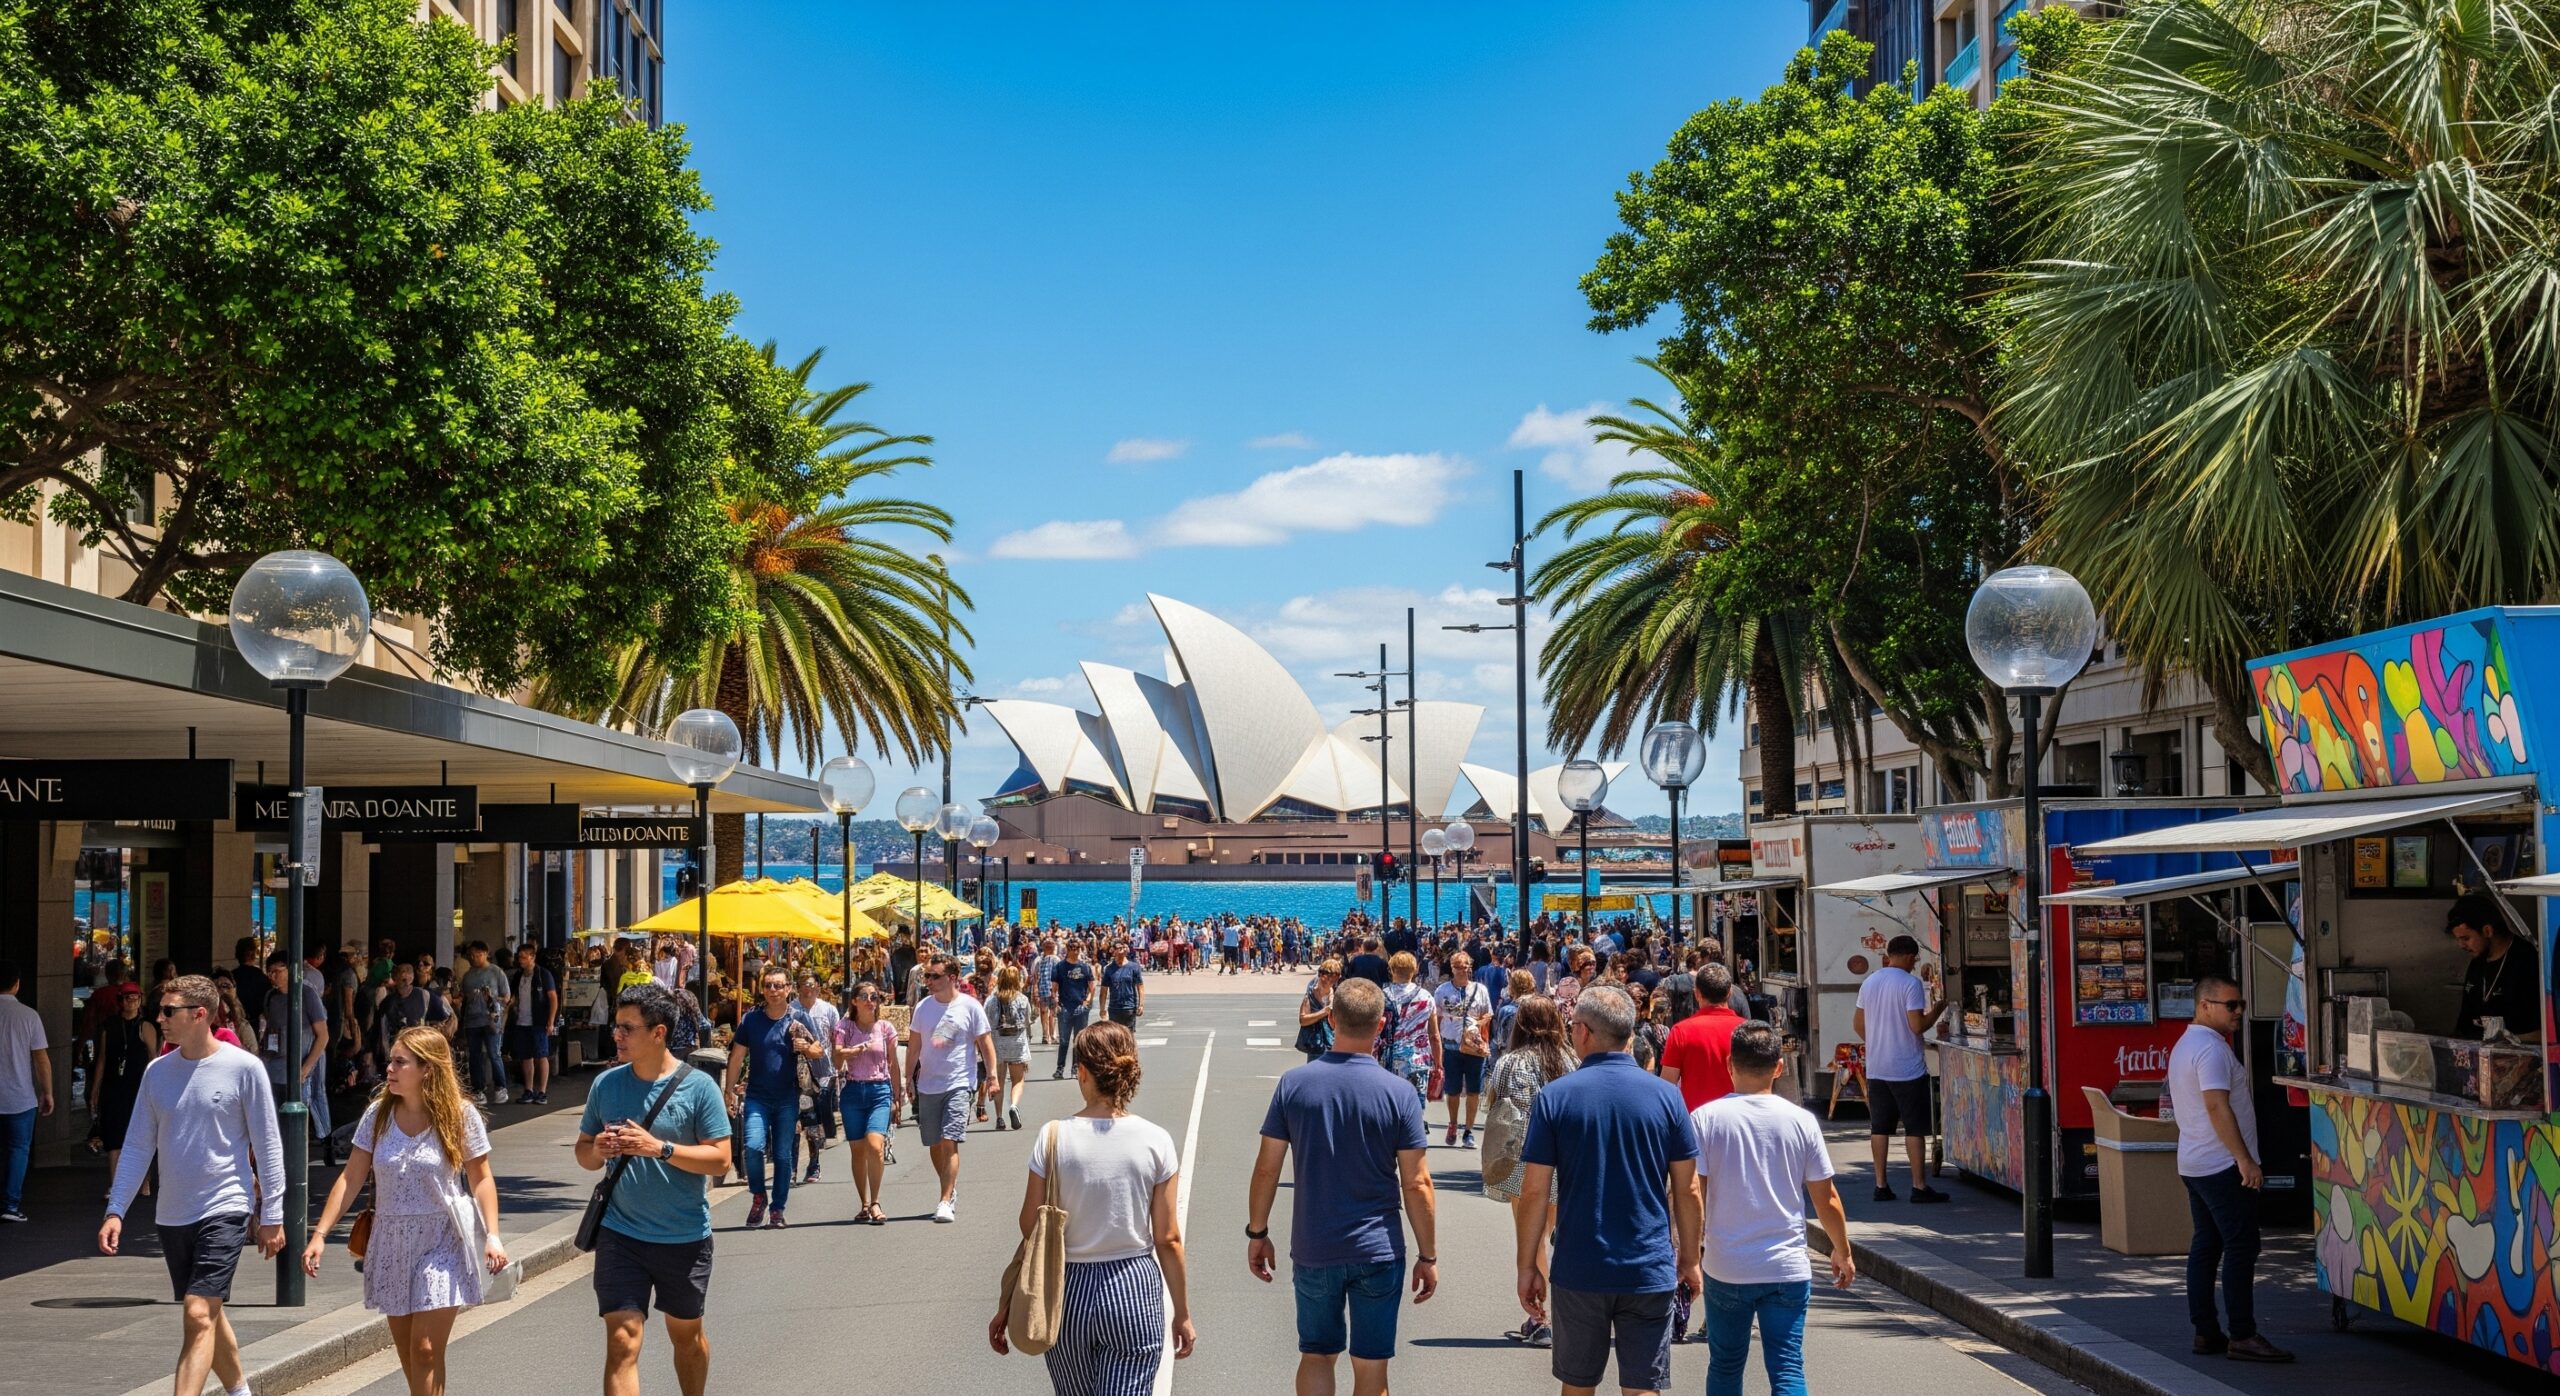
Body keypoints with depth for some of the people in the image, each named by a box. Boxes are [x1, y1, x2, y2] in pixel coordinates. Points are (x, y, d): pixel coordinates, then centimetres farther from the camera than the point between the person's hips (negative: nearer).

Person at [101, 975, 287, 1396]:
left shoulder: (244, 1067, -8)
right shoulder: (157, 1071, 5)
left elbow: (267, 1145, -4)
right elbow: (138, 1146, 9)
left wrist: (272, 1216, -4)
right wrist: (115, 1211, 1)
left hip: (226, 1209, -5)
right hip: (172, 1215, 5)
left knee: (199, 1315, -15)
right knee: (209, 1315, 16)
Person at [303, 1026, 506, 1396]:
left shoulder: (460, 1117, -9)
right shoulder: (378, 1114, 1)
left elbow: (480, 1179, -3)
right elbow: (351, 1178, 2)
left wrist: (491, 1234, -14)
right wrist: (320, 1233, -3)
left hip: (441, 1243, -4)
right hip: (391, 1242, 4)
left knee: (425, 1350, -11)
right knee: (406, 1351, 12)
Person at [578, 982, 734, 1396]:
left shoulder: (697, 1086, -9)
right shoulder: (606, 1084, 1)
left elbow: (720, 1160, -12)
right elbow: (583, 1152, 10)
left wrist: (660, 1148, -22)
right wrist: (596, 1151, -13)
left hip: (685, 1238, -1)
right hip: (620, 1234, 1)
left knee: (687, 1335, 18)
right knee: (622, 1342, -9)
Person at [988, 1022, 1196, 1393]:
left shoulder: (1054, 1138, -9)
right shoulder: (1156, 1141, -8)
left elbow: (1030, 1233, -5)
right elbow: (1168, 1239, -4)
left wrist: (1006, 1305, 5)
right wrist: (1183, 1314, 7)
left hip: (1068, 1292, 1)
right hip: (1135, 1289, -1)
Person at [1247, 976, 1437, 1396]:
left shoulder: (1294, 1084, -7)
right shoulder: (1399, 1093, -10)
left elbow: (1266, 1168, -4)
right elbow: (1416, 1184, -9)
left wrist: (1257, 1233, 9)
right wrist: (1428, 1256, 1)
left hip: (1312, 1250, 1)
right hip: (1378, 1251, -1)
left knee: (1316, 1355, 17)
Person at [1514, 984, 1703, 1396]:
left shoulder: (1554, 1098, -6)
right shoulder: (1666, 1095, -3)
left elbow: (1534, 1193, -6)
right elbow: (1687, 1190, 1)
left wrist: (1527, 1266, 3)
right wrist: (1689, 1258, 13)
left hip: (1578, 1270, 0)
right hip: (1650, 1270, 0)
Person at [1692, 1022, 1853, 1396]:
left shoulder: (1705, 1119, -6)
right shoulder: (1801, 1121, -2)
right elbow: (1826, 1198, 4)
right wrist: (1842, 1252, 18)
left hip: (1726, 1269, 0)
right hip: (1788, 1268, 0)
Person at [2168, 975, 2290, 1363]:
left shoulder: (2184, 1045, 17)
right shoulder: (2211, 1048, -16)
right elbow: (2217, 1106, -24)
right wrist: (2245, 1160, -25)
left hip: (2194, 1165, 10)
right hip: (2222, 1166, -10)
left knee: (2206, 1246, 10)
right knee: (2241, 1248, -8)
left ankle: (2205, 1332, 13)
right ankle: (2242, 1336, -8)